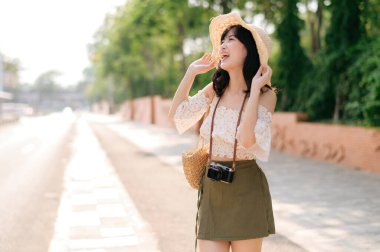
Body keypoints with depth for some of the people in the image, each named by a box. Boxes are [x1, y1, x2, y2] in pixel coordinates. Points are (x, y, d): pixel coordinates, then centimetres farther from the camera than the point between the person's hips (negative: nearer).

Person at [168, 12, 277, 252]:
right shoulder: (215, 90, 6)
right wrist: (191, 72, 9)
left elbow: (247, 139, -24)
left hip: (246, 191, -4)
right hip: (212, 188, 4)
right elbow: (176, 113, 13)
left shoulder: (265, 94, -10)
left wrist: (254, 89, -20)